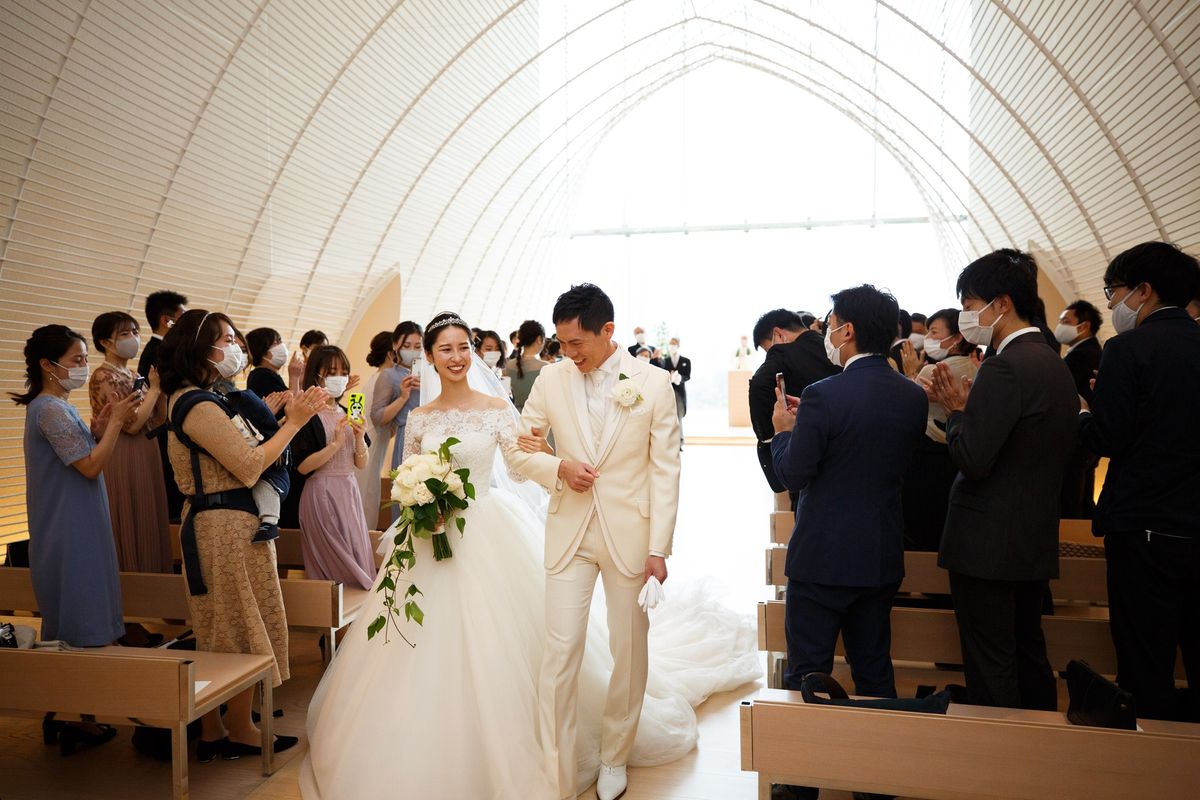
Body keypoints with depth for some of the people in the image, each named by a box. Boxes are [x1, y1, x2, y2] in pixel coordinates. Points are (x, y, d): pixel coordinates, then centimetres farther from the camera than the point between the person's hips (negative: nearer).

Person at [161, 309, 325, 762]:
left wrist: (290, 415, 8)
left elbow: (240, 453, 10)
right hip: (229, 527, -10)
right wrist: (294, 422, -14)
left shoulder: (195, 399, 13)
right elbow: (249, 467, -20)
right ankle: (241, 732, 17)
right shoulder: (198, 406, -18)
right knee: (240, 627, 3)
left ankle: (211, 733, 26)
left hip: (214, 524, 10)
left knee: (219, 629, 16)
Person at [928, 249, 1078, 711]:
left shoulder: (1006, 366, -19)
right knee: (1027, 655, 21)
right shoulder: (1054, 364, 11)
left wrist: (956, 410, -8)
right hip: (1036, 543, 10)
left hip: (988, 545, -10)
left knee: (990, 672, 2)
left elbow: (972, 460, -24)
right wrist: (968, 406, 7)